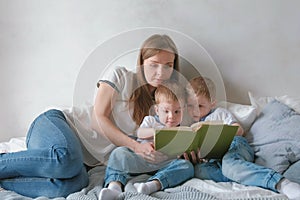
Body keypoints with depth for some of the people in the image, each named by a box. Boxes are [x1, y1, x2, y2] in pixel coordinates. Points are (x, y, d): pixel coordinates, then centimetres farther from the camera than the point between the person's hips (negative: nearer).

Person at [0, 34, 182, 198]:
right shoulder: (122, 76, 0)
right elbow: (98, 119, -9)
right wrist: (136, 146, -19)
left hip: (85, 159, 4)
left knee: (77, 183, -33)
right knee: (68, 158, -40)